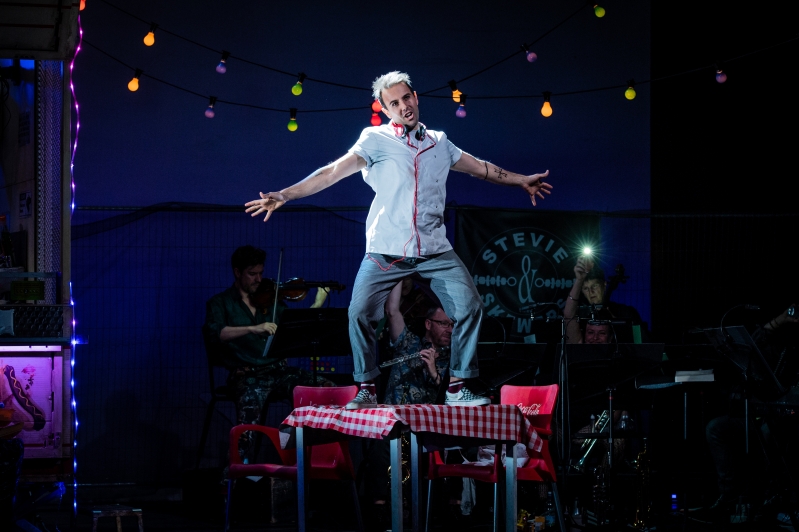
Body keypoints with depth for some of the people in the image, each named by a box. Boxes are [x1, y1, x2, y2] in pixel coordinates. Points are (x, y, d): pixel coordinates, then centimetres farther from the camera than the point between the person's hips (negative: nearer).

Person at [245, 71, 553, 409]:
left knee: (469, 307, -8)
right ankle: (366, 390, 4)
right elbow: (333, 172, -7)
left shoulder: (439, 143, 12)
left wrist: (521, 180, 32)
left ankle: (458, 387, 3)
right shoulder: (376, 140, -1)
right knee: (360, 314, -12)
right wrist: (285, 195, -16)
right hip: (386, 251, -3)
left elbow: (480, 167, 25)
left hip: (435, 250, 3)